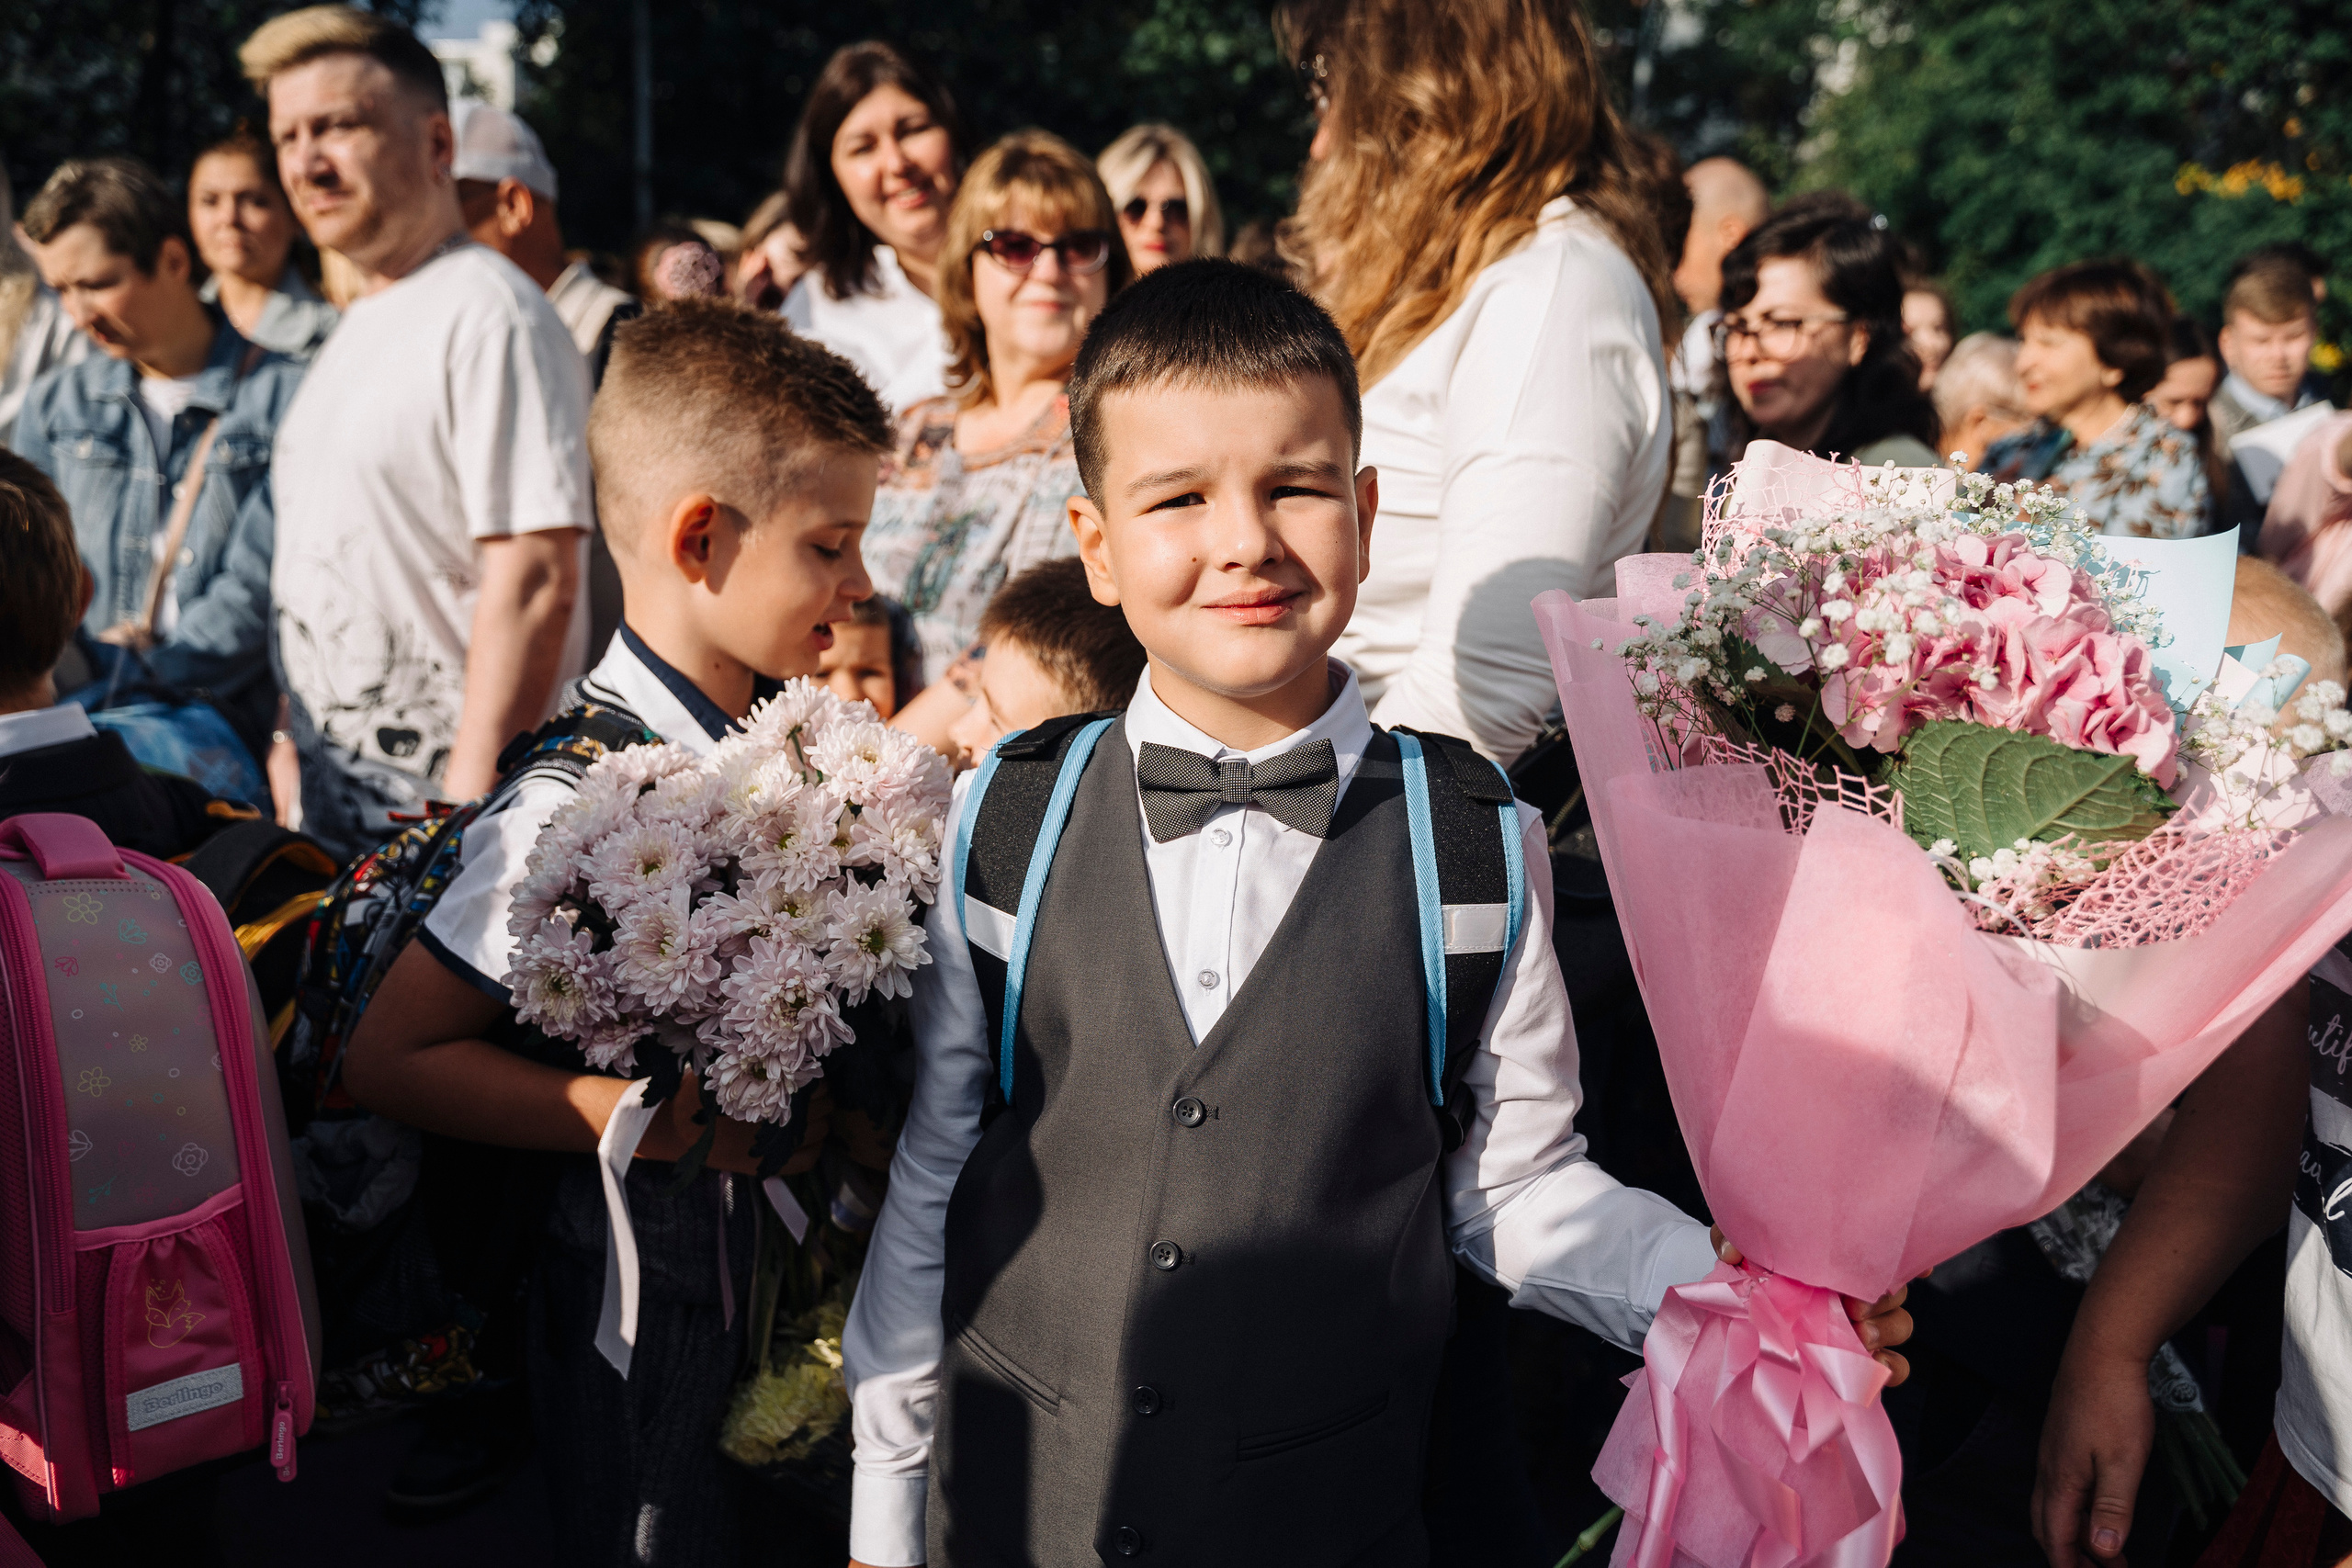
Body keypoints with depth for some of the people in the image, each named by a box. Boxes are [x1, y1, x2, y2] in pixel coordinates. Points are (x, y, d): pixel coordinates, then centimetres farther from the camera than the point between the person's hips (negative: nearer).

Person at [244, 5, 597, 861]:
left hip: (433, 797, -9)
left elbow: (536, 581, -21)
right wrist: (291, 737, 18)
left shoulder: (489, 317, -14)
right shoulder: (360, 327, 16)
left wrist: (469, 801, -24)